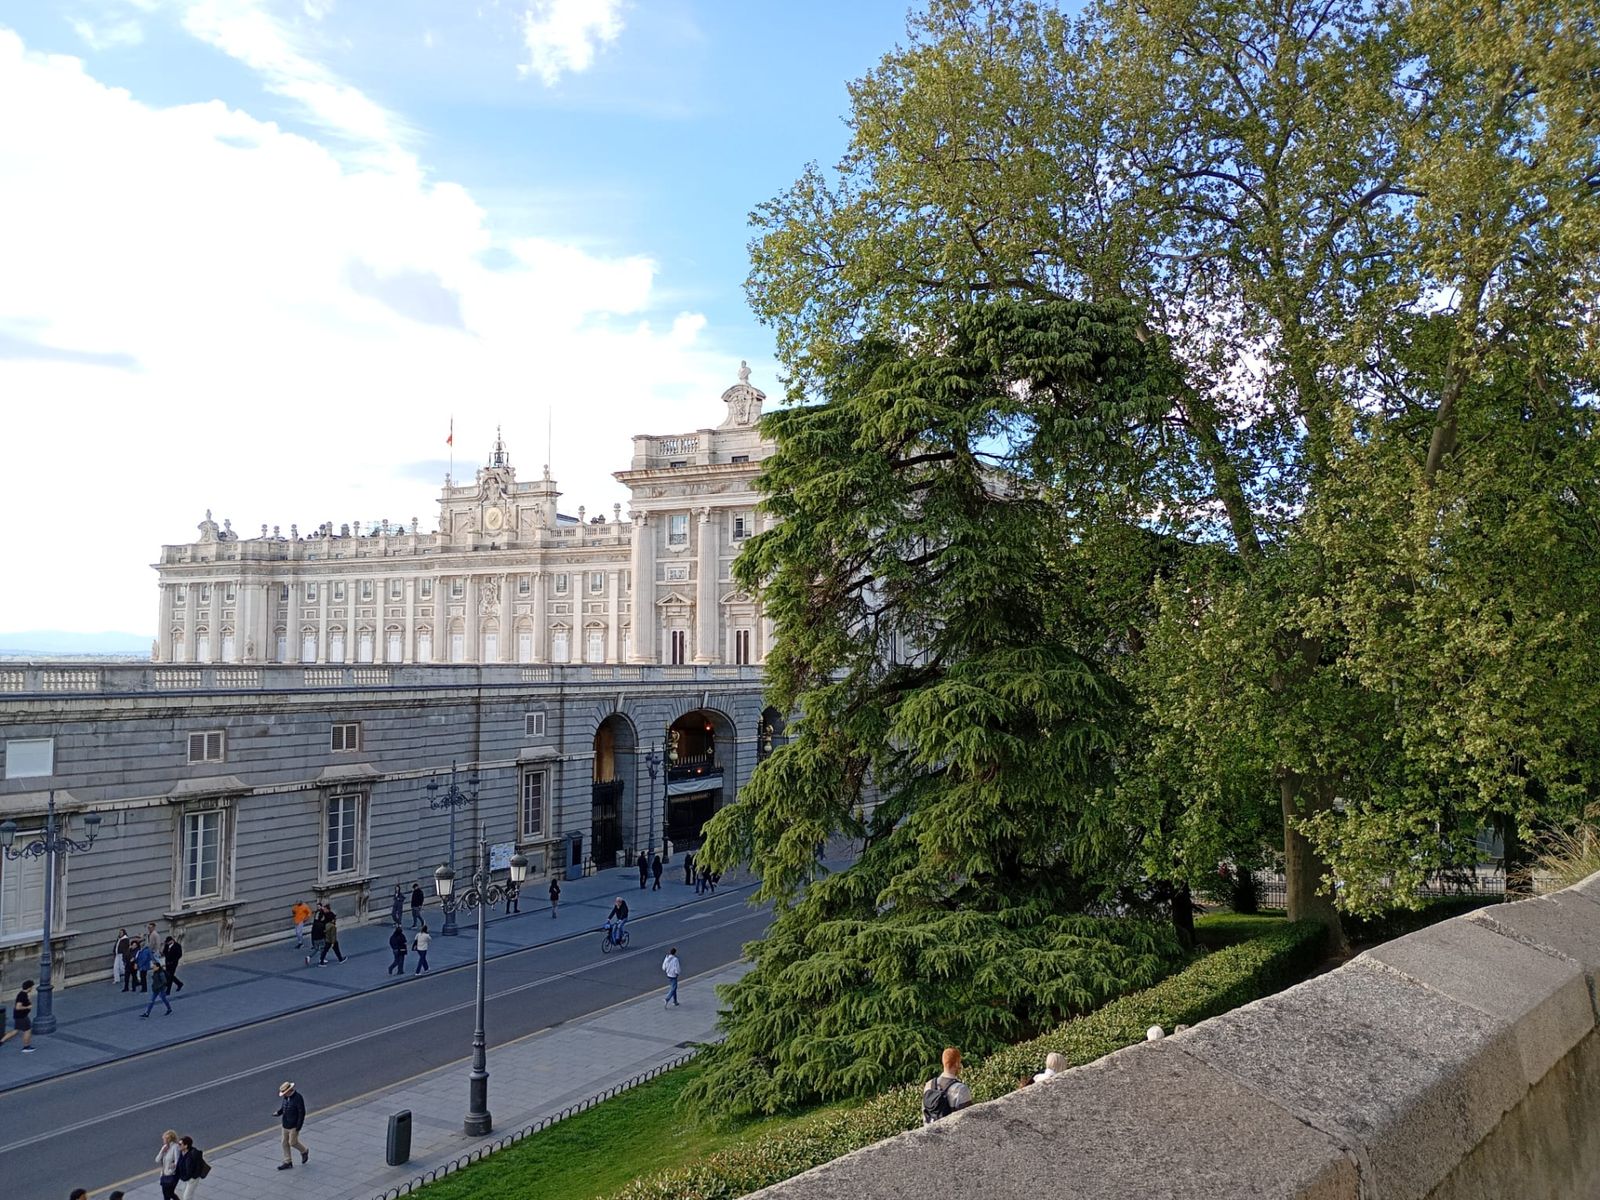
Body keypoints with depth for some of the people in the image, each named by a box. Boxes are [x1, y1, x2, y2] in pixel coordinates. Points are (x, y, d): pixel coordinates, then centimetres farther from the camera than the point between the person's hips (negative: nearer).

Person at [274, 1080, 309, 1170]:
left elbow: (302, 1112, -18)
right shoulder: (285, 1097, 4)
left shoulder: (298, 1098, -19)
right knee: (285, 1143, 10)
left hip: (294, 1125, -7)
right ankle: (287, 1162, 20)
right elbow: (283, 1108, 17)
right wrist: (278, 1113, -6)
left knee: (292, 1142, -3)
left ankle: (304, 1152, 24)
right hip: (285, 1124, 7)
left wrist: (299, 1126, -19)